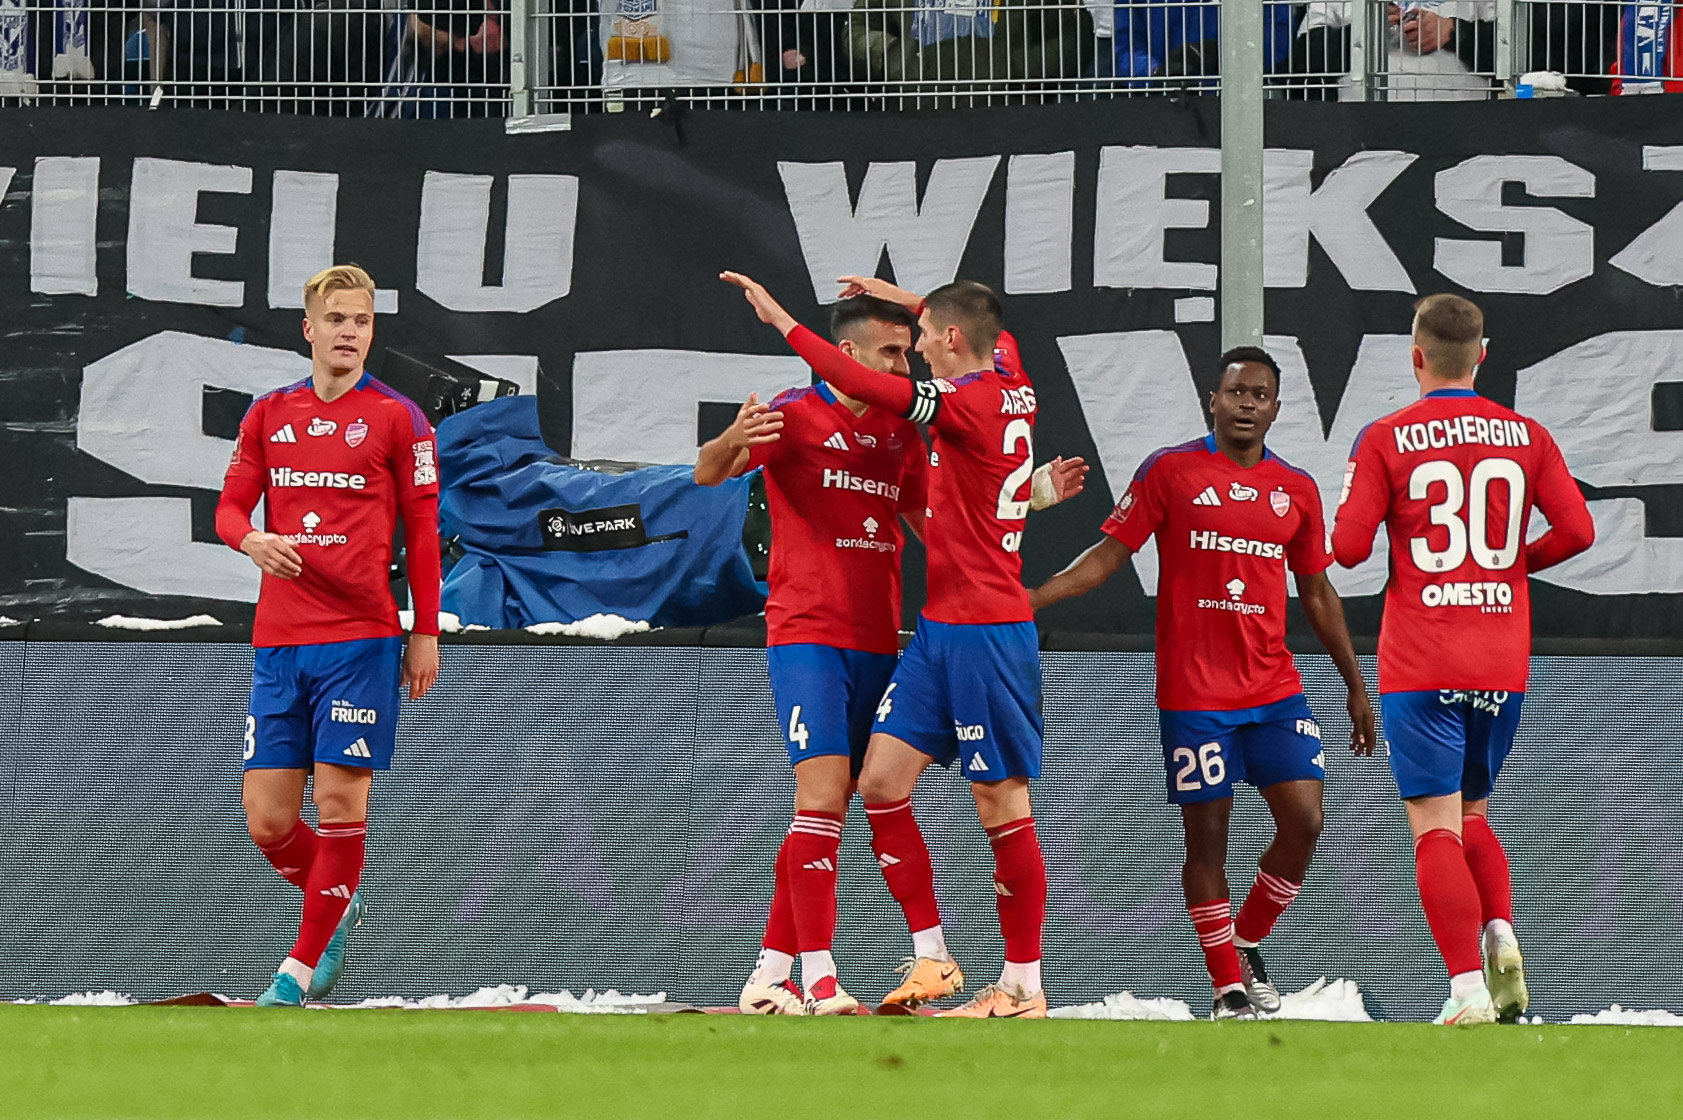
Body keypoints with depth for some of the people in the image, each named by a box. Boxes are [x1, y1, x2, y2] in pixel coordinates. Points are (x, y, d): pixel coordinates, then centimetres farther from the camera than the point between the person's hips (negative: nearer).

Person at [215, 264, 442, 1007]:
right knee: (267, 818, 0)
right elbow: (230, 505, 13)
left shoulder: (396, 418, 2)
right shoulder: (269, 414, 11)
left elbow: (423, 530, 3)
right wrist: (251, 538, -11)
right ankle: (337, 907, 27)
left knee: (340, 799, -7)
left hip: (360, 639, -3)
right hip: (278, 639, 3)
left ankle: (305, 963, 1)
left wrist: (426, 633, -1)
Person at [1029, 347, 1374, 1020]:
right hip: (1193, 692, -3)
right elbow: (1109, 556, 1)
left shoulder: (1296, 490, 10)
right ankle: (1229, 988, 7)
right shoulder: (1169, 472, 0)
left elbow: (1317, 593, 18)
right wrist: (1026, 599, -10)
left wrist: (1355, 686, 19)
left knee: (1304, 822, -7)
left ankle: (1247, 944, 15)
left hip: (1274, 688, 3)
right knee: (1206, 836, -2)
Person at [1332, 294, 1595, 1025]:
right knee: (1472, 815, 20)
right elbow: (1576, 530, -1)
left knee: (1435, 828, -4)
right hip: (1503, 664, 4)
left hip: (1420, 664, -4)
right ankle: (1500, 935, -4)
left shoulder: (1385, 439, -6)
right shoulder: (1525, 436, 3)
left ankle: (1468, 987, -16)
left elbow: (1348, 547, -9)